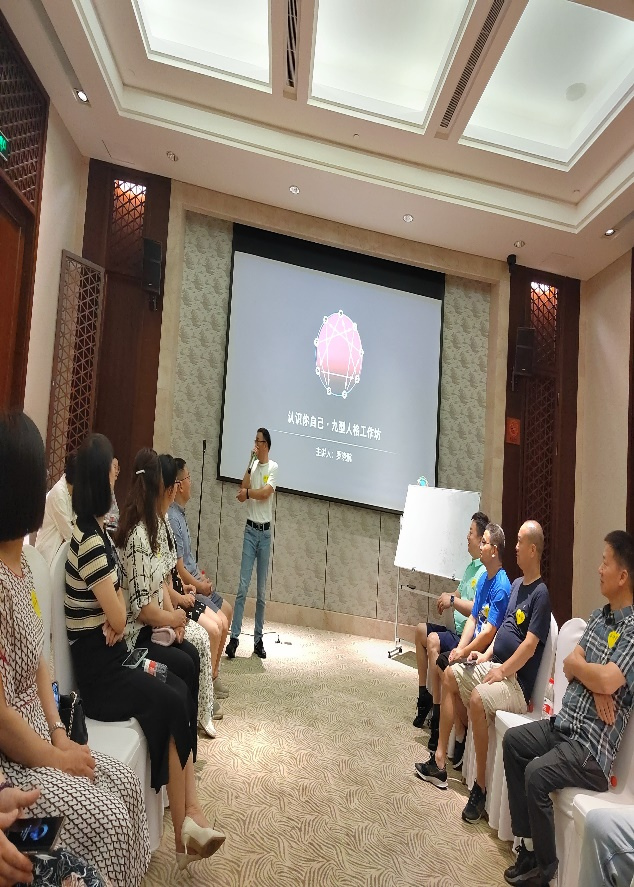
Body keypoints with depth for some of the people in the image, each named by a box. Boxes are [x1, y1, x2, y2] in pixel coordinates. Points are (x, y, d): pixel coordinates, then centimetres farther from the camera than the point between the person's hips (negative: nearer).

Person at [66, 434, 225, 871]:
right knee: (175, 702, -14)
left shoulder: (98, 531, 8)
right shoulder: (89, 541, -22)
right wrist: (117, 618, 2)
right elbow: (119, 617, -18)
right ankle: (185, 830, 2)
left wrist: (116, 616, -7)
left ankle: (191, 815, -4)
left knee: (180, 689, -6)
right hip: (96, 671, -8)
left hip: (112, 658, 8)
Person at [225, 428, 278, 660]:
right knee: (243, 587, -4)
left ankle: (258, 639, 17)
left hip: (265, 532, -1)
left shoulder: (273, 467, -2)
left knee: (262, 592, 8)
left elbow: (265, 493, -17)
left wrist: (247, 493, -6)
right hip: (250, 530, 1)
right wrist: (250, 465, -8)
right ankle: (234, 637, 0)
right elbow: (242, 490, -7)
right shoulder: (252, 465, 6)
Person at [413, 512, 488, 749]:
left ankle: (437, 716, -26)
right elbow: (459, 593, 18)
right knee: (421, 629, 17)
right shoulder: (471, 567, 13)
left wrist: (453, 600, -19)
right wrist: (447, 599, -2)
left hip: (472, 637, -11)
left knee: (433, 641, -30)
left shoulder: (486, 572, -19)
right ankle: (424, 695, 22)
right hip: (458, 631, 11)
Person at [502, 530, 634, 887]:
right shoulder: (599, 615, 9)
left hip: (593, 744, -9)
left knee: (537, 773, -22)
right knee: (513, 741, 8)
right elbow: (569, 667, 7)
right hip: (565, 723, 9)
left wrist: (577, 664, -9)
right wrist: (594, 683, -15)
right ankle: (528, 842, 16)